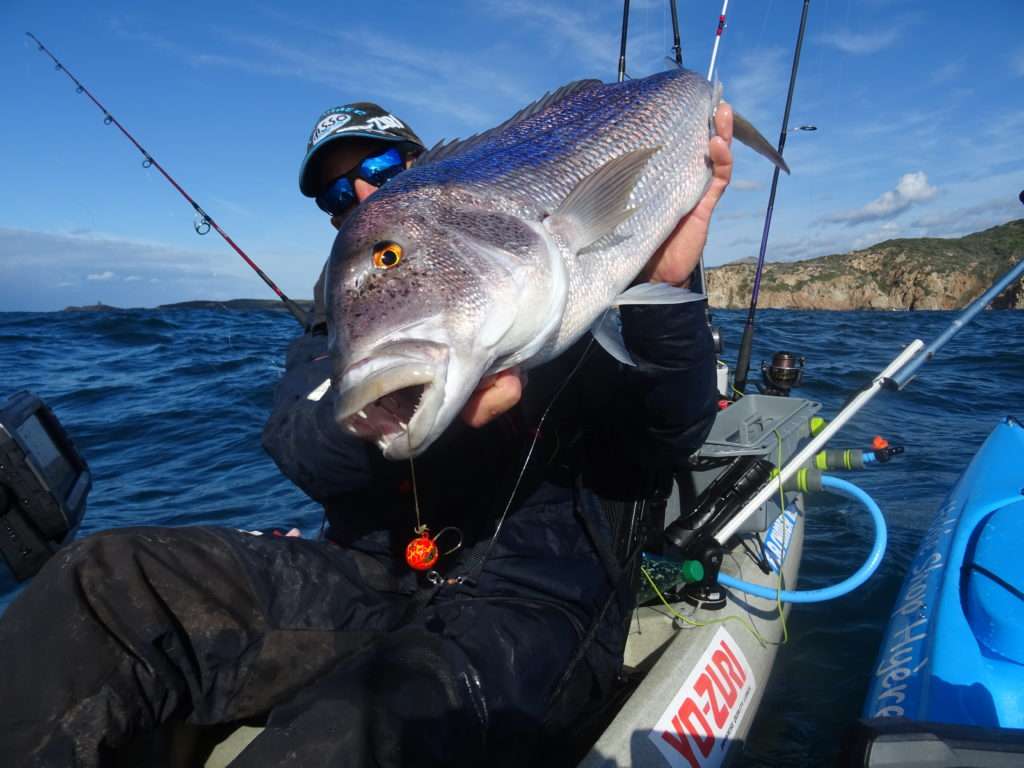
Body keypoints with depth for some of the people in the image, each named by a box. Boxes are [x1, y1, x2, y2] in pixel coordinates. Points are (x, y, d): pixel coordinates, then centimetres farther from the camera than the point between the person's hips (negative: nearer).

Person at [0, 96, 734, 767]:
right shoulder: (335, 331, 13)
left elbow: (667, 440, -10)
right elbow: (305, 453, -8)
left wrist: (664, 284, -29)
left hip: (530, 597, -3)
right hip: (372, 579, 4)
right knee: (103, 582, -14)